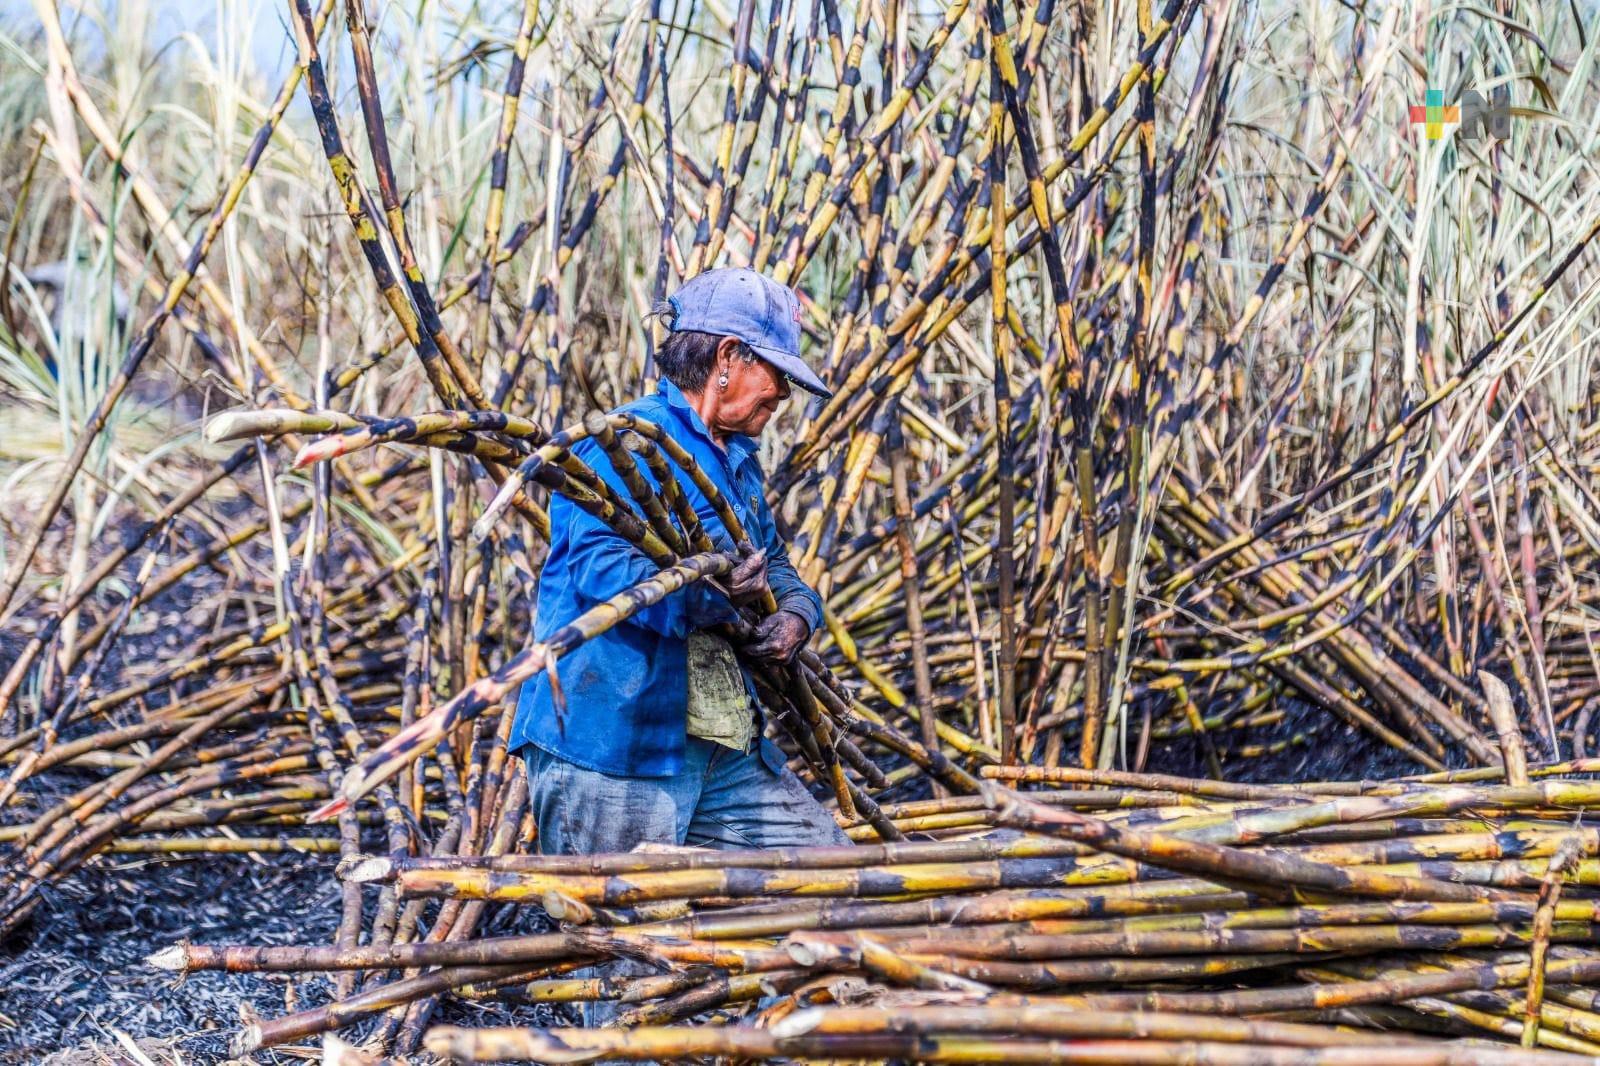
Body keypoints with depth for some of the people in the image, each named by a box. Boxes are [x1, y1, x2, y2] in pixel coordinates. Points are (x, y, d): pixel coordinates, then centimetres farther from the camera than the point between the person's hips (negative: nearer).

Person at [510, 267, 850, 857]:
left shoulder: (740, 462, 21)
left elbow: (776, 564, 29)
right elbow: (596, 564, -22)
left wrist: (797, 613, 6)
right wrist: (704, 591, -33)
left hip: (727, 753, 9)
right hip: (610, 744, -9)